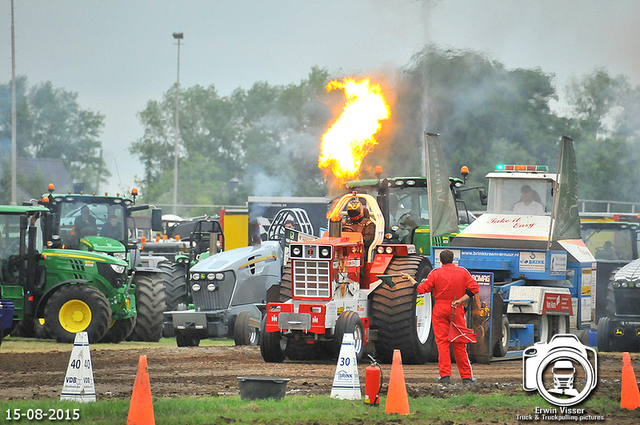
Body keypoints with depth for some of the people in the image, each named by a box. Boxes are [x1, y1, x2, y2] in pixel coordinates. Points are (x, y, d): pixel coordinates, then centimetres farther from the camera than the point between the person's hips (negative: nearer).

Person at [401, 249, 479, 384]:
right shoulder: (463, 272, 3)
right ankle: (466, 376, 8)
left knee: (442, 343, 0)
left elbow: (421, 289, -4)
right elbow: (474, 288, -3)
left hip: (440, 309, -1)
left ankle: (445, 375, -7)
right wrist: (460, 300, -5)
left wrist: (409, 278, 10)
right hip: (457, 310, 1)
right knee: (459, 345, 6)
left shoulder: (435, 273, -3)